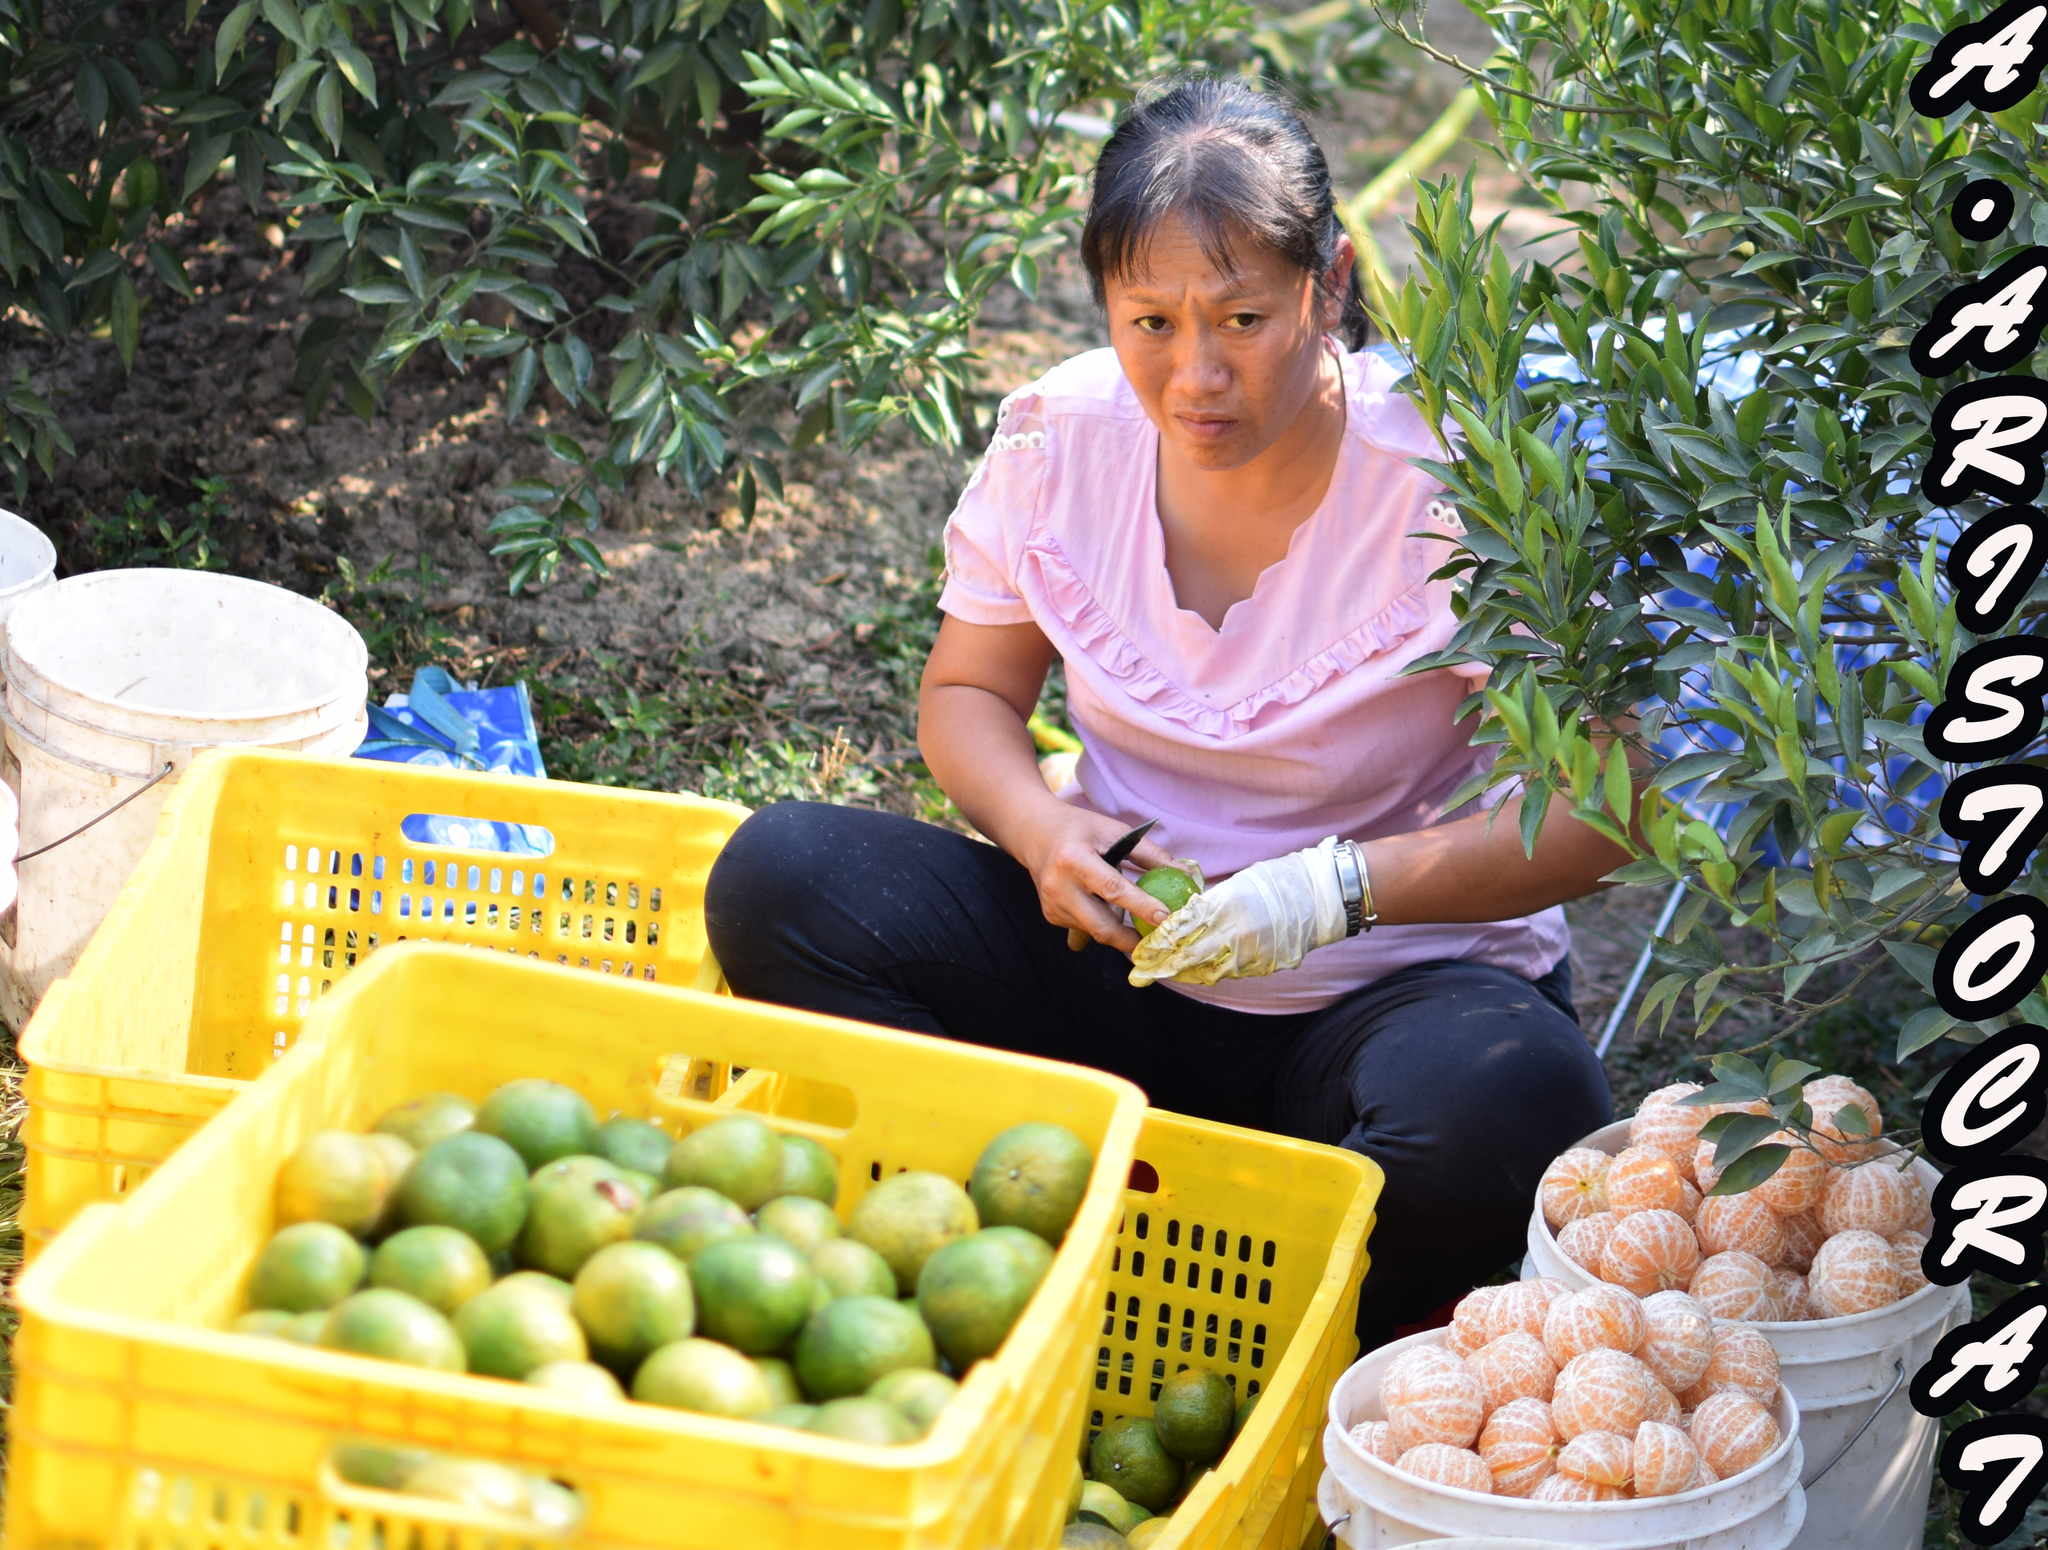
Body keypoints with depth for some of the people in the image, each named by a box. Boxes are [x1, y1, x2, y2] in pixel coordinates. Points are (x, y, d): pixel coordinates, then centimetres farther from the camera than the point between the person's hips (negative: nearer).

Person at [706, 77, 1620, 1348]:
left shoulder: (1453, 482, -16)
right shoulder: (1063, 436, -5)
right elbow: (967, 694, 8)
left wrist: (1343, 887, -28)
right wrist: (1041, 826, -15)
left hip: (1389, 984, -3)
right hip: (1119, 978, 4)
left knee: (1507, 1097, -39)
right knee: (779, 876, -18)